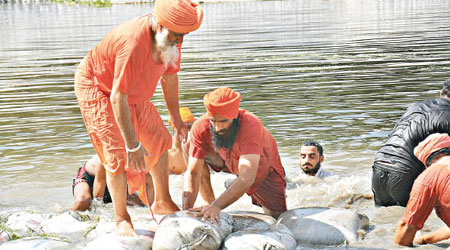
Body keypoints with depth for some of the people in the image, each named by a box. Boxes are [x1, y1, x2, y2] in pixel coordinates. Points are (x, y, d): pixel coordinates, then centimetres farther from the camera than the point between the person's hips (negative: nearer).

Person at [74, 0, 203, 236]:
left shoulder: (171, 37, -15)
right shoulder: (134, 45, -41)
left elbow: (169, 76, 4)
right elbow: (117, 98, -37)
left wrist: (176, 118, 11)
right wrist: (133, 145, -33)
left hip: (133, 91, 8)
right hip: (97, 87, -8)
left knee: (159, 140, 11)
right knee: (117, 152, -15)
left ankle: (162, 202, 27)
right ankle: (122, 219, 0)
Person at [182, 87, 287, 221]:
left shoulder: (251, 125, -44)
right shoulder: (201, 127, -32)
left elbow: (247, 178, -52)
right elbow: (193, 173, -29)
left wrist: (216, 206, -64)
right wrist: (187, 210, -45)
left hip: (263, 168, -2)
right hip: (230, 163, 2)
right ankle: (209, 200, -5)